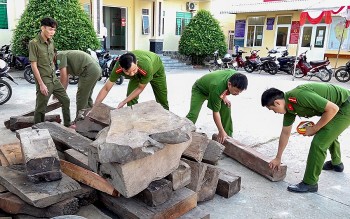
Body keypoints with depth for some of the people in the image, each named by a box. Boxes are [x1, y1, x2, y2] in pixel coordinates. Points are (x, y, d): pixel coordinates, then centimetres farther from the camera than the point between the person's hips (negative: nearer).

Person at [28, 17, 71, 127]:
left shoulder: (51, 42, 8)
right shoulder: (34, 43, -13)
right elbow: (34, 65, -15)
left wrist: (54, 75, 16)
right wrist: (41, 84, -18)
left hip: (54, 79, 7)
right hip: (43, 81, -7)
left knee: (65, 100, 13)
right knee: (41, 108, 2)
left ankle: (67, 124, 28)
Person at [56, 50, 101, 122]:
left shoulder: (60, 55, -4)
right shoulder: (65, 56, 24)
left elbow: (63, 76, -11)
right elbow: (66, 78, 27)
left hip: (89, 71, -10)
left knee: (81, 98, -1)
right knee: (87, 97, 20)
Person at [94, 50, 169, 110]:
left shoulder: (147, 67, -47)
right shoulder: (118, 68, -38)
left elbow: (140, 88, -29)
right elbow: (106, 89, -28)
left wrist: (123, 102, -28)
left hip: (156, 69, -2)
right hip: (138, 74, 2)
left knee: (162, 100, 5)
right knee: (131, 98, -12)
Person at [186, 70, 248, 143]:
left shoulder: (235, 76, -28)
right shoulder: (217, 88, -45)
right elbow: (215, 112, -34)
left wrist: (224, 96, -12)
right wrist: (221, 131, -29)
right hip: (199, 90, -6)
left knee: (226, 108, -9)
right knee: (193, 114, -21)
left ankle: (228, 135, 4)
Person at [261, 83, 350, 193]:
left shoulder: (300, 96, -31)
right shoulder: (288, 106, -2)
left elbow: (333, 108, -29)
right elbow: (285, 132, 8)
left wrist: (314, 129, -17)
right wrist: (278, 158, 16)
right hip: (340, 106, 10)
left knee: (318, 143, -12)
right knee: (329, 134, 31)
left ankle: (310, 183, 1)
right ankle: (336, 163, 57)